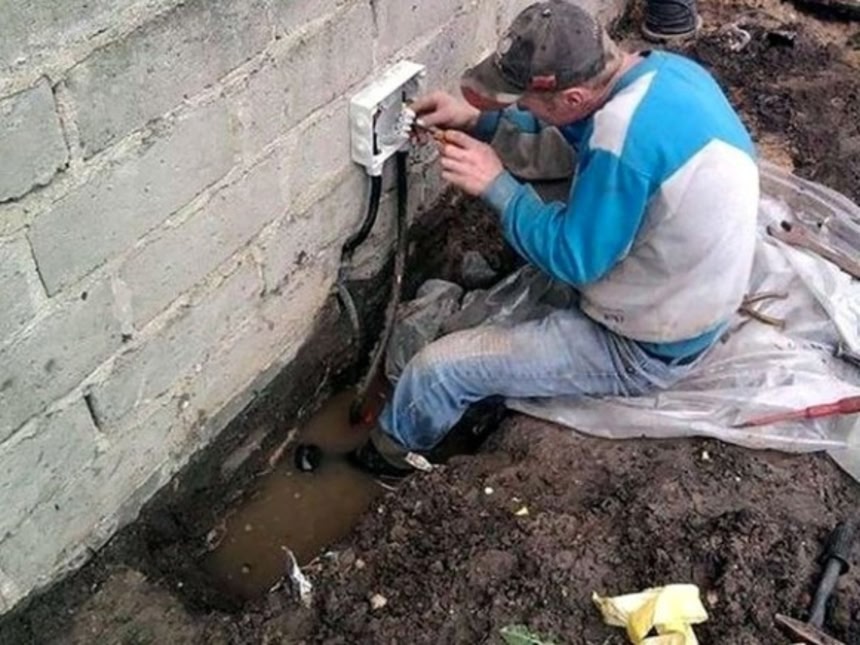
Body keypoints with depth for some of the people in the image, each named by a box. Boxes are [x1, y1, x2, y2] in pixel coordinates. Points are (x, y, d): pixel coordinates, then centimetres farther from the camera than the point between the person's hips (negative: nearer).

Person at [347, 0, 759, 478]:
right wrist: (481, 120, 2)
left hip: (643, 349, -9)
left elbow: (573, 259, -24)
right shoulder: (664, 69, -7)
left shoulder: (624, 140, -35)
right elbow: (581, 121, 10)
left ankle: (391, 452, 25)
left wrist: (495, 183, -17)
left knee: (438, 367, -6)